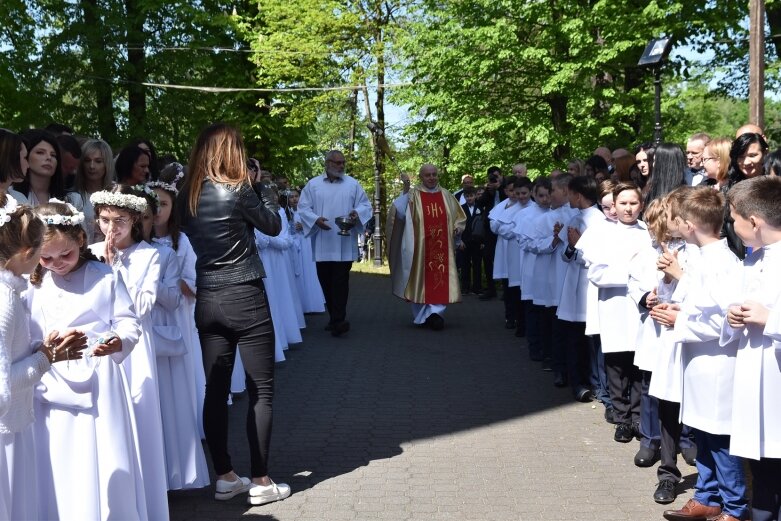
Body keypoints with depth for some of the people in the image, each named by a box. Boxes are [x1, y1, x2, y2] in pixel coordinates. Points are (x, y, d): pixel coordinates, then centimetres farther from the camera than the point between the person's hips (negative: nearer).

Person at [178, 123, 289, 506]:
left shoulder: (186, 196, 4)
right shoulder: (238, 190, -12)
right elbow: (273, 226, 1)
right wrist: (262, 188, 11)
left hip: (207, 301, 6)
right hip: (244, 299, -6)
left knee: (215, 390, 10)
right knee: (261, 390, 4)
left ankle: (225, 477, 18)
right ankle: (260, 482, 8)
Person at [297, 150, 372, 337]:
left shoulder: (352, 184, 8)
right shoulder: (313, 184, 7)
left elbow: (365, 204, 8)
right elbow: (303, 208, 3)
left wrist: (357, 213, -14)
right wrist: (315, 219, -15)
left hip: (344, 244, -1)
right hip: (322, 244, 1)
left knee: (340, 281, -9)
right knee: (325, 281, 5)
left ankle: (338, 319, -11)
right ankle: (334, 317, 18)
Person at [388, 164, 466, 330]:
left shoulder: (446, 196, 9)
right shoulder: (413, 195, -2)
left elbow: (459, 217, 19)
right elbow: (400, 213, -17)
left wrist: (457, 228, -1)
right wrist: (405, 190, -24)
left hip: (442, 247, 3)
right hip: (420, 247, -2)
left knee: (440, 279, -4)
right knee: (422, 280, 5)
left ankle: (435, 312, -2)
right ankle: (422, 315, 18)